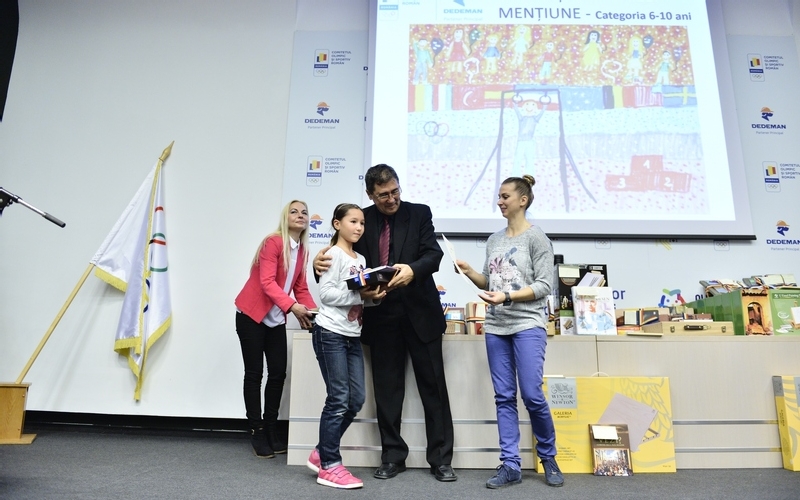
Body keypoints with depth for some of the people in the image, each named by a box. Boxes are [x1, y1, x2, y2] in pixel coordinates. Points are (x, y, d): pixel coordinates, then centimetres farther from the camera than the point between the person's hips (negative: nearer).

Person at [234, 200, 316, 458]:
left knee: (278, 373, 4)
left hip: (277, 319, 6)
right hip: (251, 315, -6)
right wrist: (292, 306, -36)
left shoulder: (302, 251, 5)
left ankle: (271, 431, 16)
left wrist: (314, 311, -9)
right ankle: (257, 432, 12)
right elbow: (267, 282, -25)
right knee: (255, 374, 1)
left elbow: (301, 288, 6)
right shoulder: (273, 242, -16)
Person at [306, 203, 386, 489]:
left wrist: (374, 296, -2)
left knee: (356, 400, 8)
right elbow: (326, 294, -17)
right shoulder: (334, 254, -7)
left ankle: (321, 453, 24)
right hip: (331, 334, -8)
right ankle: (329, 467, 9)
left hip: (353, 336, 8)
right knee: (339, 400, -5)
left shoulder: (361, 260, 16)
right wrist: (360, 295, -19)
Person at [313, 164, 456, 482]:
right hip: (381, 315, 2)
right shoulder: (362, 219, 5)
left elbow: (434, 254, -10)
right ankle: (393, 456, 24)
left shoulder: (420, 213, 1)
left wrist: (412, 270, -31)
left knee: (433, 385, 5)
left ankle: (440, 458, 17)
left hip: (419, 312, -1)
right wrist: (323, 261, -19)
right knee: (387, 388, 9)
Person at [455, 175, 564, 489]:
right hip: (495, 327, 5)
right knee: (504, 397, 5)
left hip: (528, 326, -5)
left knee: (532, 396, -5)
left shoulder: (536, 237, -3)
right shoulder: (494, 240, 14)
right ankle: (510, 465, 13)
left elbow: (544, 286, -9)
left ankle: (548, 458, 19)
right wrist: (469, 272, 0)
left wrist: (508, 296, -19)